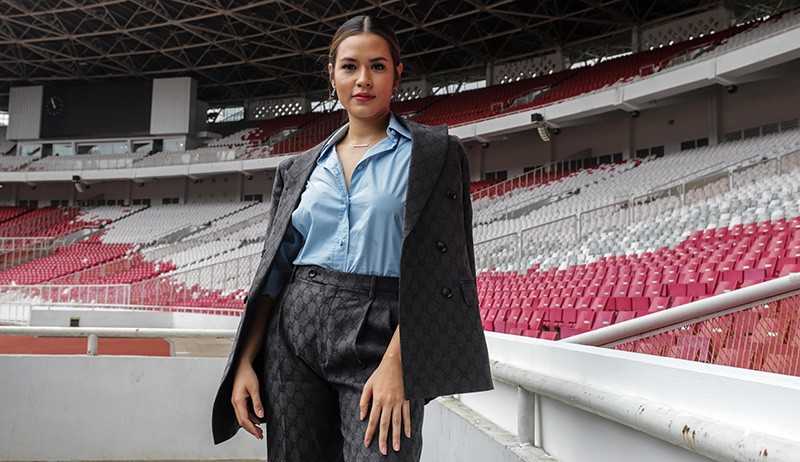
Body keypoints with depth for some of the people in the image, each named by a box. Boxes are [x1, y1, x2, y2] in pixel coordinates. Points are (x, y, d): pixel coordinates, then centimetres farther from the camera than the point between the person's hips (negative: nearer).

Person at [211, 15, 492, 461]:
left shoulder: (433, 152, 2)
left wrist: (396, 362, -17)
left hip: (380, 337, -3)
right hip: (296, 334, 4)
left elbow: (436, 268, -7)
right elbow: (273, 270, 13)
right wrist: (245, 361, 5)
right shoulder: (301, 169, 14)